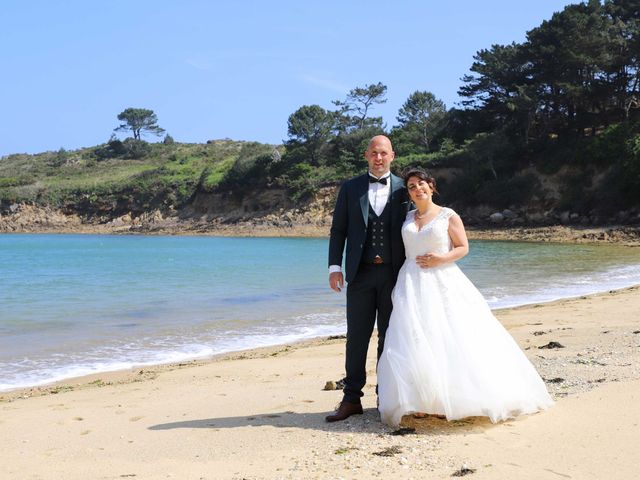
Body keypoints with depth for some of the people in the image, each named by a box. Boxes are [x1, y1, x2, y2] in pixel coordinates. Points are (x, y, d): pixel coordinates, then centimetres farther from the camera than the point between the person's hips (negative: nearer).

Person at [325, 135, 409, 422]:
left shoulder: (403, 189, 5)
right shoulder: (350, 189, 7)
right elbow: (338, 230, 6)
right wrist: (334, 266, -4)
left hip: (393, 272, 0)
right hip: (360, 273, 0)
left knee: (390, 338, 7)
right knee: (356, 337, 2)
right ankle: (351, 399, 8)